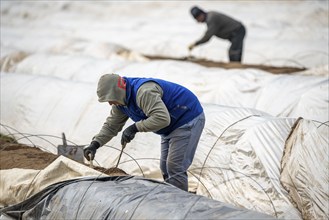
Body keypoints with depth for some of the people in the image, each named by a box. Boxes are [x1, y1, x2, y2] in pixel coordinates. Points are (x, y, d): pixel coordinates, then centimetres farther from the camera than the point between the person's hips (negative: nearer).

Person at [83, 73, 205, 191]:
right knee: (165, 168, 13)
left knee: (175, 167, -14)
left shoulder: (144, 92, -33)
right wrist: (95, 144, -11)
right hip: (171, 127, 10)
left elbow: (162, 118, -41)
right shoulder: (121, 102, -1)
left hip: (188, 120, -10)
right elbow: (111, 126, 4)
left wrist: (135, 127, -38)